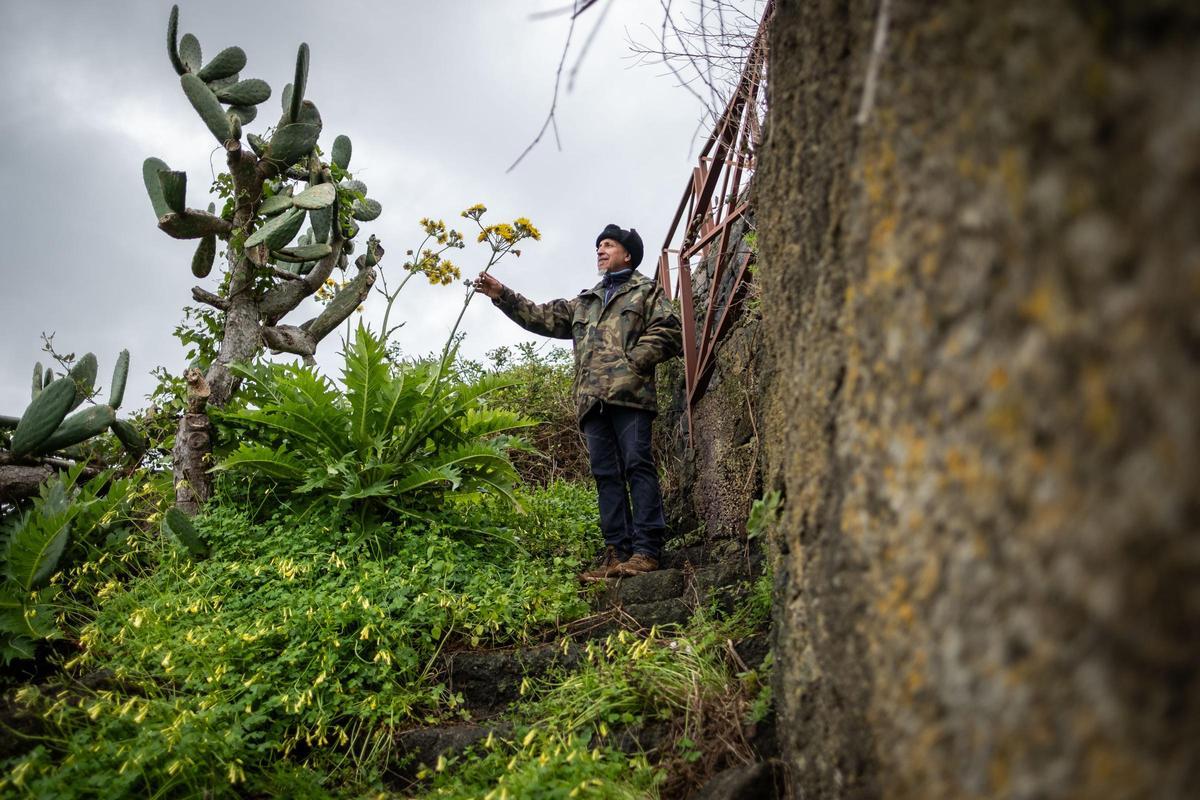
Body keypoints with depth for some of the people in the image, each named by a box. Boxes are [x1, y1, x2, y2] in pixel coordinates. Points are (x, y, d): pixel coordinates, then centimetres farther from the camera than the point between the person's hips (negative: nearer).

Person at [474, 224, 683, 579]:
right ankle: (617, 552, -1)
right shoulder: (584, 303, 32)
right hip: (593, 400, 6)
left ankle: (647, 550, -15)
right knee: (606, 474, 0)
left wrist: (633, 362, -10)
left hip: (629, 393, -6)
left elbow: (669, 331, 1)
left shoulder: (646, 291, 15)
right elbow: (543, 318, 25)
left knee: (638, 465, -12)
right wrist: (502, 296, 16)